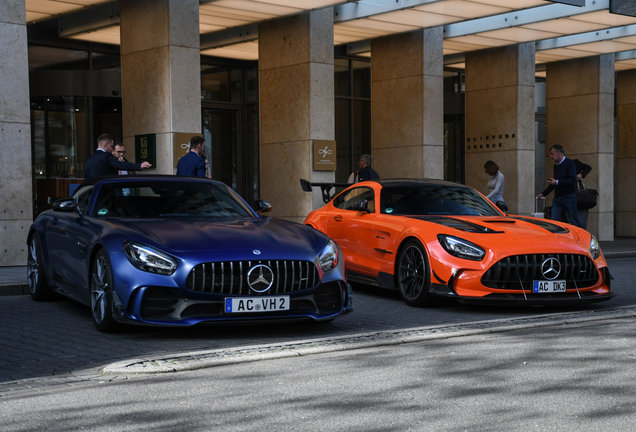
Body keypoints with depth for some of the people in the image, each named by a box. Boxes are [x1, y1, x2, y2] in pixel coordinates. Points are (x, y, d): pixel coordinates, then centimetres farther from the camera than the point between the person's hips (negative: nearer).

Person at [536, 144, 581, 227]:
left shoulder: (570, 163, -6)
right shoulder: (556, 165, 17)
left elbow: (572, 180, -17)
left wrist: (557, 182, -19)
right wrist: (543, 193, 21)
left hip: (568, 197, -7)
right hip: (557, 198, 7)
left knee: (574, 221, -2)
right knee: (554, 221, -3)